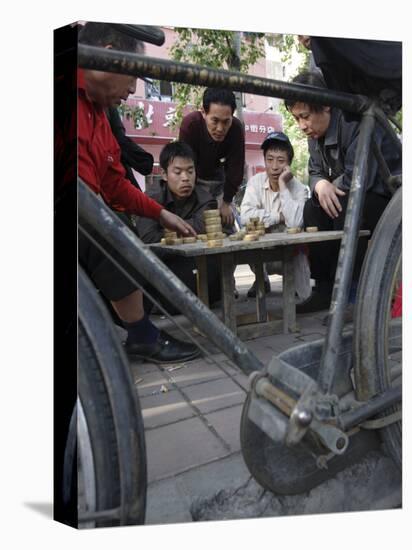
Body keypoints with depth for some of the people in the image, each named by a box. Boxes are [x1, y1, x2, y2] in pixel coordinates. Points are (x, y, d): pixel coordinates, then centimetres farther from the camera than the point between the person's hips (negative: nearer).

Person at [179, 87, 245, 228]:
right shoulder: (190, 123, -31)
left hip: (217, 176, 2)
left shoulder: (237, 128, -26)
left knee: (227, 221, -4)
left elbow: (235, 169, -18)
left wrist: (226, 203, -14)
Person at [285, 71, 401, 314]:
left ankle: (350, 294, -22)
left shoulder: (356, 121, -23)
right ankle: (325, 289, -12)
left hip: (389, 196, -8)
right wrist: (321, 185, -18)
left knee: (347, 208, -33)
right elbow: (315, 172, 5)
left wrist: (333, 187, -11)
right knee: (312, 209, -13)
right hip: (352, 196, 8)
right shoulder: (315, 133, 4)